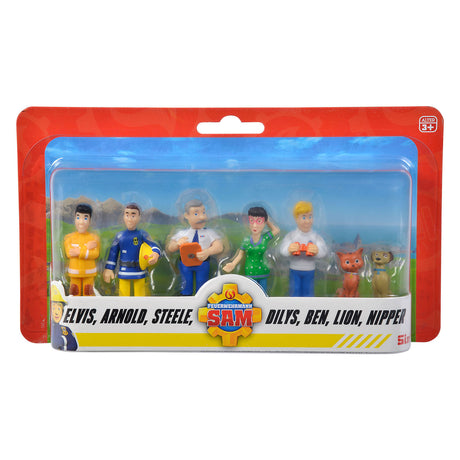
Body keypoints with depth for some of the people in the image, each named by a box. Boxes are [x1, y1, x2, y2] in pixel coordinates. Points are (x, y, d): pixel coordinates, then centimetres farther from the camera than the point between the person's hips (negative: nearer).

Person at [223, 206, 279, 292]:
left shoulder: (266, 238, -5)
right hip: (249, 274, 0)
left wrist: (268, 221, 4)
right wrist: (233, 264, -8)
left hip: (262, 274, 1)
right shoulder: (246, 240, -5)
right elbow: (241, 254, 6)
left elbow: (276, 230, 10)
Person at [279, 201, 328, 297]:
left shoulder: (316, 236, -5)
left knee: (308, 291, 10)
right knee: (295, 291, 8)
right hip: (294, 270, -1)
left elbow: (324, 250, -17)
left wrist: (317, 251, -42)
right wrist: (289, 250, -44)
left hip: (309, 270, 1)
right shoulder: (291, 235, -8)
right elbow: (282, 249, -19)